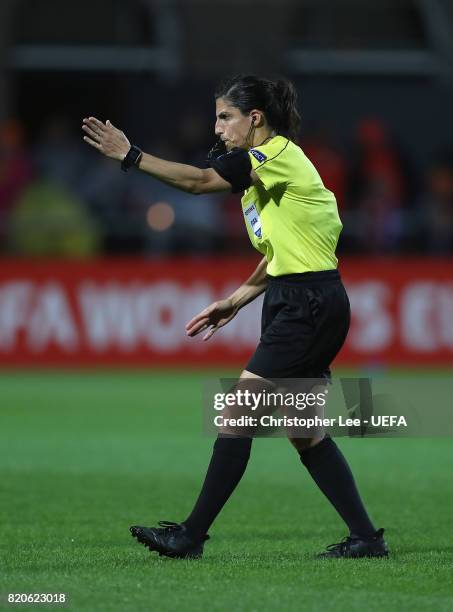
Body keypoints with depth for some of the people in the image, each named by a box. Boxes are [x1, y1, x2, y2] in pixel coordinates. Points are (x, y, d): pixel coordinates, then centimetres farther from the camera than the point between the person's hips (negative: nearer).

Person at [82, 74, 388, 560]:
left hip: (310, 307, -10)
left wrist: (130, 156, -25)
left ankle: (192, 535, -8)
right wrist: (235, 301, 18)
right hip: (295, 304, 10)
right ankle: (366, 537, 13)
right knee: (305, 433, 11)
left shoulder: (279, 153, -12)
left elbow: (199, 181, -23)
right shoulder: (265, 165, 18)